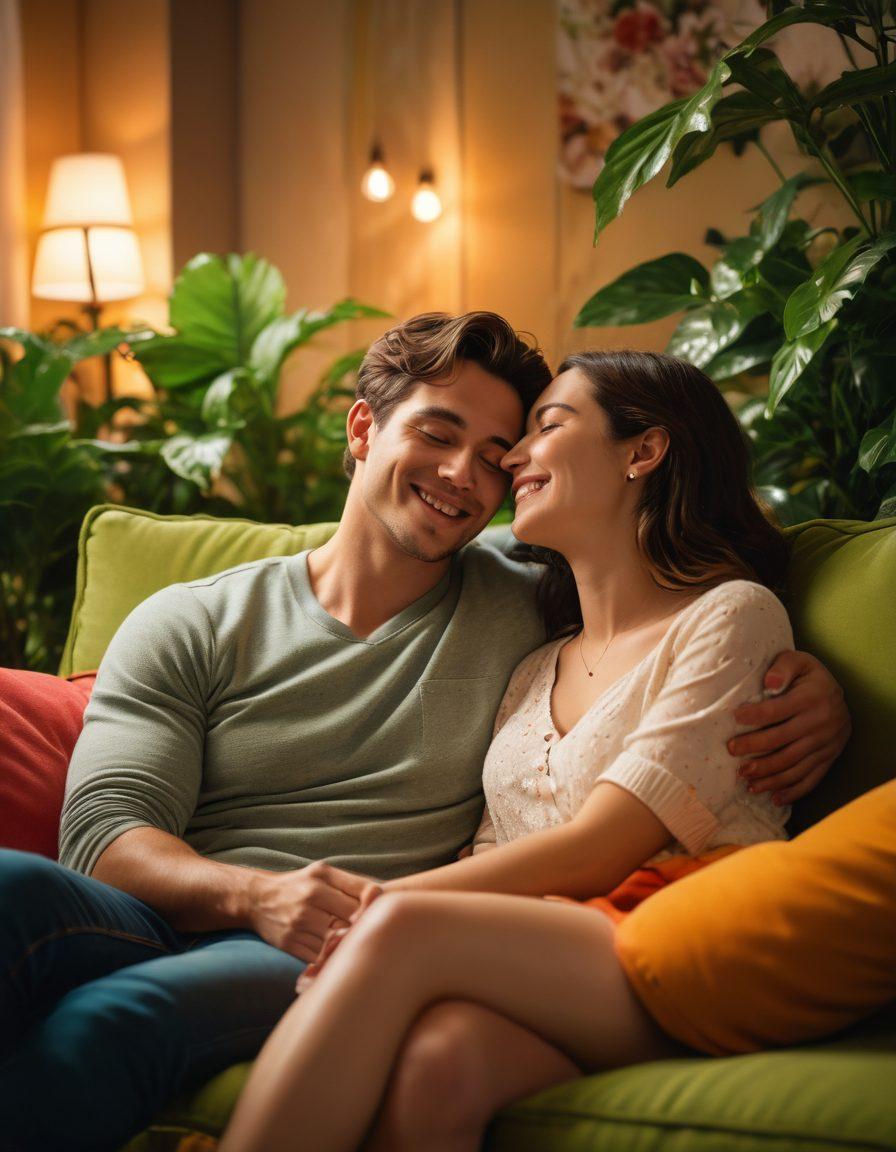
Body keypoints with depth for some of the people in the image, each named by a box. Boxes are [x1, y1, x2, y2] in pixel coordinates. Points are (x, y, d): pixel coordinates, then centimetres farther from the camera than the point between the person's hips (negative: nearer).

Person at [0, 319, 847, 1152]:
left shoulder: (530, 615, 16)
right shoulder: (188, 627, 12)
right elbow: (103, 830, 1)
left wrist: (812, 684, 2)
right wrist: (258, 894, -22)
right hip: (162, 924, 2)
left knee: (105, 1020, -36)